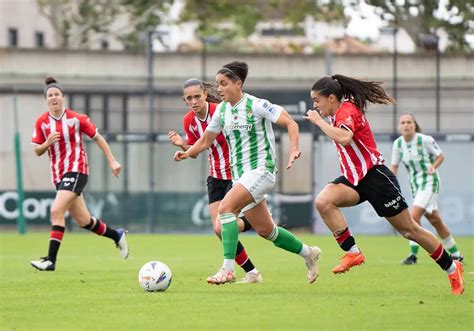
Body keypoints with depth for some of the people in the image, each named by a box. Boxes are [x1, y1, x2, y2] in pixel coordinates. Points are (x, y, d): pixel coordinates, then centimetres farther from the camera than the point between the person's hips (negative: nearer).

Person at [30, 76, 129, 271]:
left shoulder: (76, 118, -6)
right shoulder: (42, 122, 2)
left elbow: (98, 138, 3)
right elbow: (37, 151, 5)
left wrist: (112, 161, 0)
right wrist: (48, 142, -16)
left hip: (76, 170, -5)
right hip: (58, 174, 5)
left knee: (56, 211, -22)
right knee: (83, 221, 10)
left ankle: (51, 260, -22)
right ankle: (117, 235, 35)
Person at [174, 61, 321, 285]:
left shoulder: (256, 105, -12)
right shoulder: (221, 110, 8)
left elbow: (290, 124, -12)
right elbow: (206, 140, 15)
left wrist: (294, 150, -27)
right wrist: (187, 153, -4)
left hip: (261, 170, -8)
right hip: (240, 174, 8)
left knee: (225, 207, -27)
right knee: (264, 230, 13)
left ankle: (227, 269, -29)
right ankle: (308, 253, 35)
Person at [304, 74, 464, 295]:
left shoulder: (346, 110, -18)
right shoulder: (338, 113, 9)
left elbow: (344, 138, -38)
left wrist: (318, 121, -29)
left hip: (375, 177, -8)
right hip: (354, 178, 8)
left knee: (409, 230, 1)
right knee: (323, 202, -21)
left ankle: (452, 268, 17)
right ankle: (352, 253, -15)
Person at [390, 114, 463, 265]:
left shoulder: (425, 140, -15)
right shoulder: (398, 144, -1)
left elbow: (440, 156, -2)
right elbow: (394, 167, 7)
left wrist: (433, 167, -21)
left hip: (429, 182, -6)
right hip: (415, 184, 6)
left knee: (414, 215, -21)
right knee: (435, 220, 13)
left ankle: (413, 254, -15)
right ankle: (455, 253, 26)